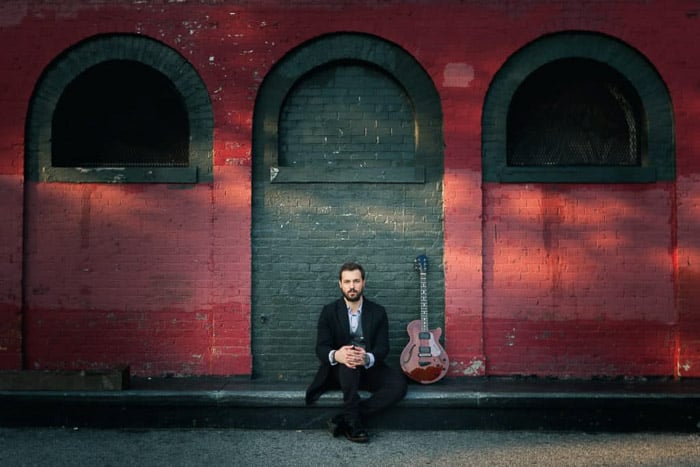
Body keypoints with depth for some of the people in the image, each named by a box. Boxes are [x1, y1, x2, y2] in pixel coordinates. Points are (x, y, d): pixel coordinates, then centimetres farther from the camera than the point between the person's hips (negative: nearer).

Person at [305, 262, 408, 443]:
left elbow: (383, 348, -6)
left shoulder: (378, 312, 3)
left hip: (369, 369, 2)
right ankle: (353, 421, -28)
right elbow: (321, 348, -9)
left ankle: (343, 420, -25)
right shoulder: (329, 311, 0)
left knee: (399, 382, -27)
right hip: (339, 369, -2)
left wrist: (367, 358, -31)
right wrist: (336, 355, -35)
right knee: (348, 362, -37)